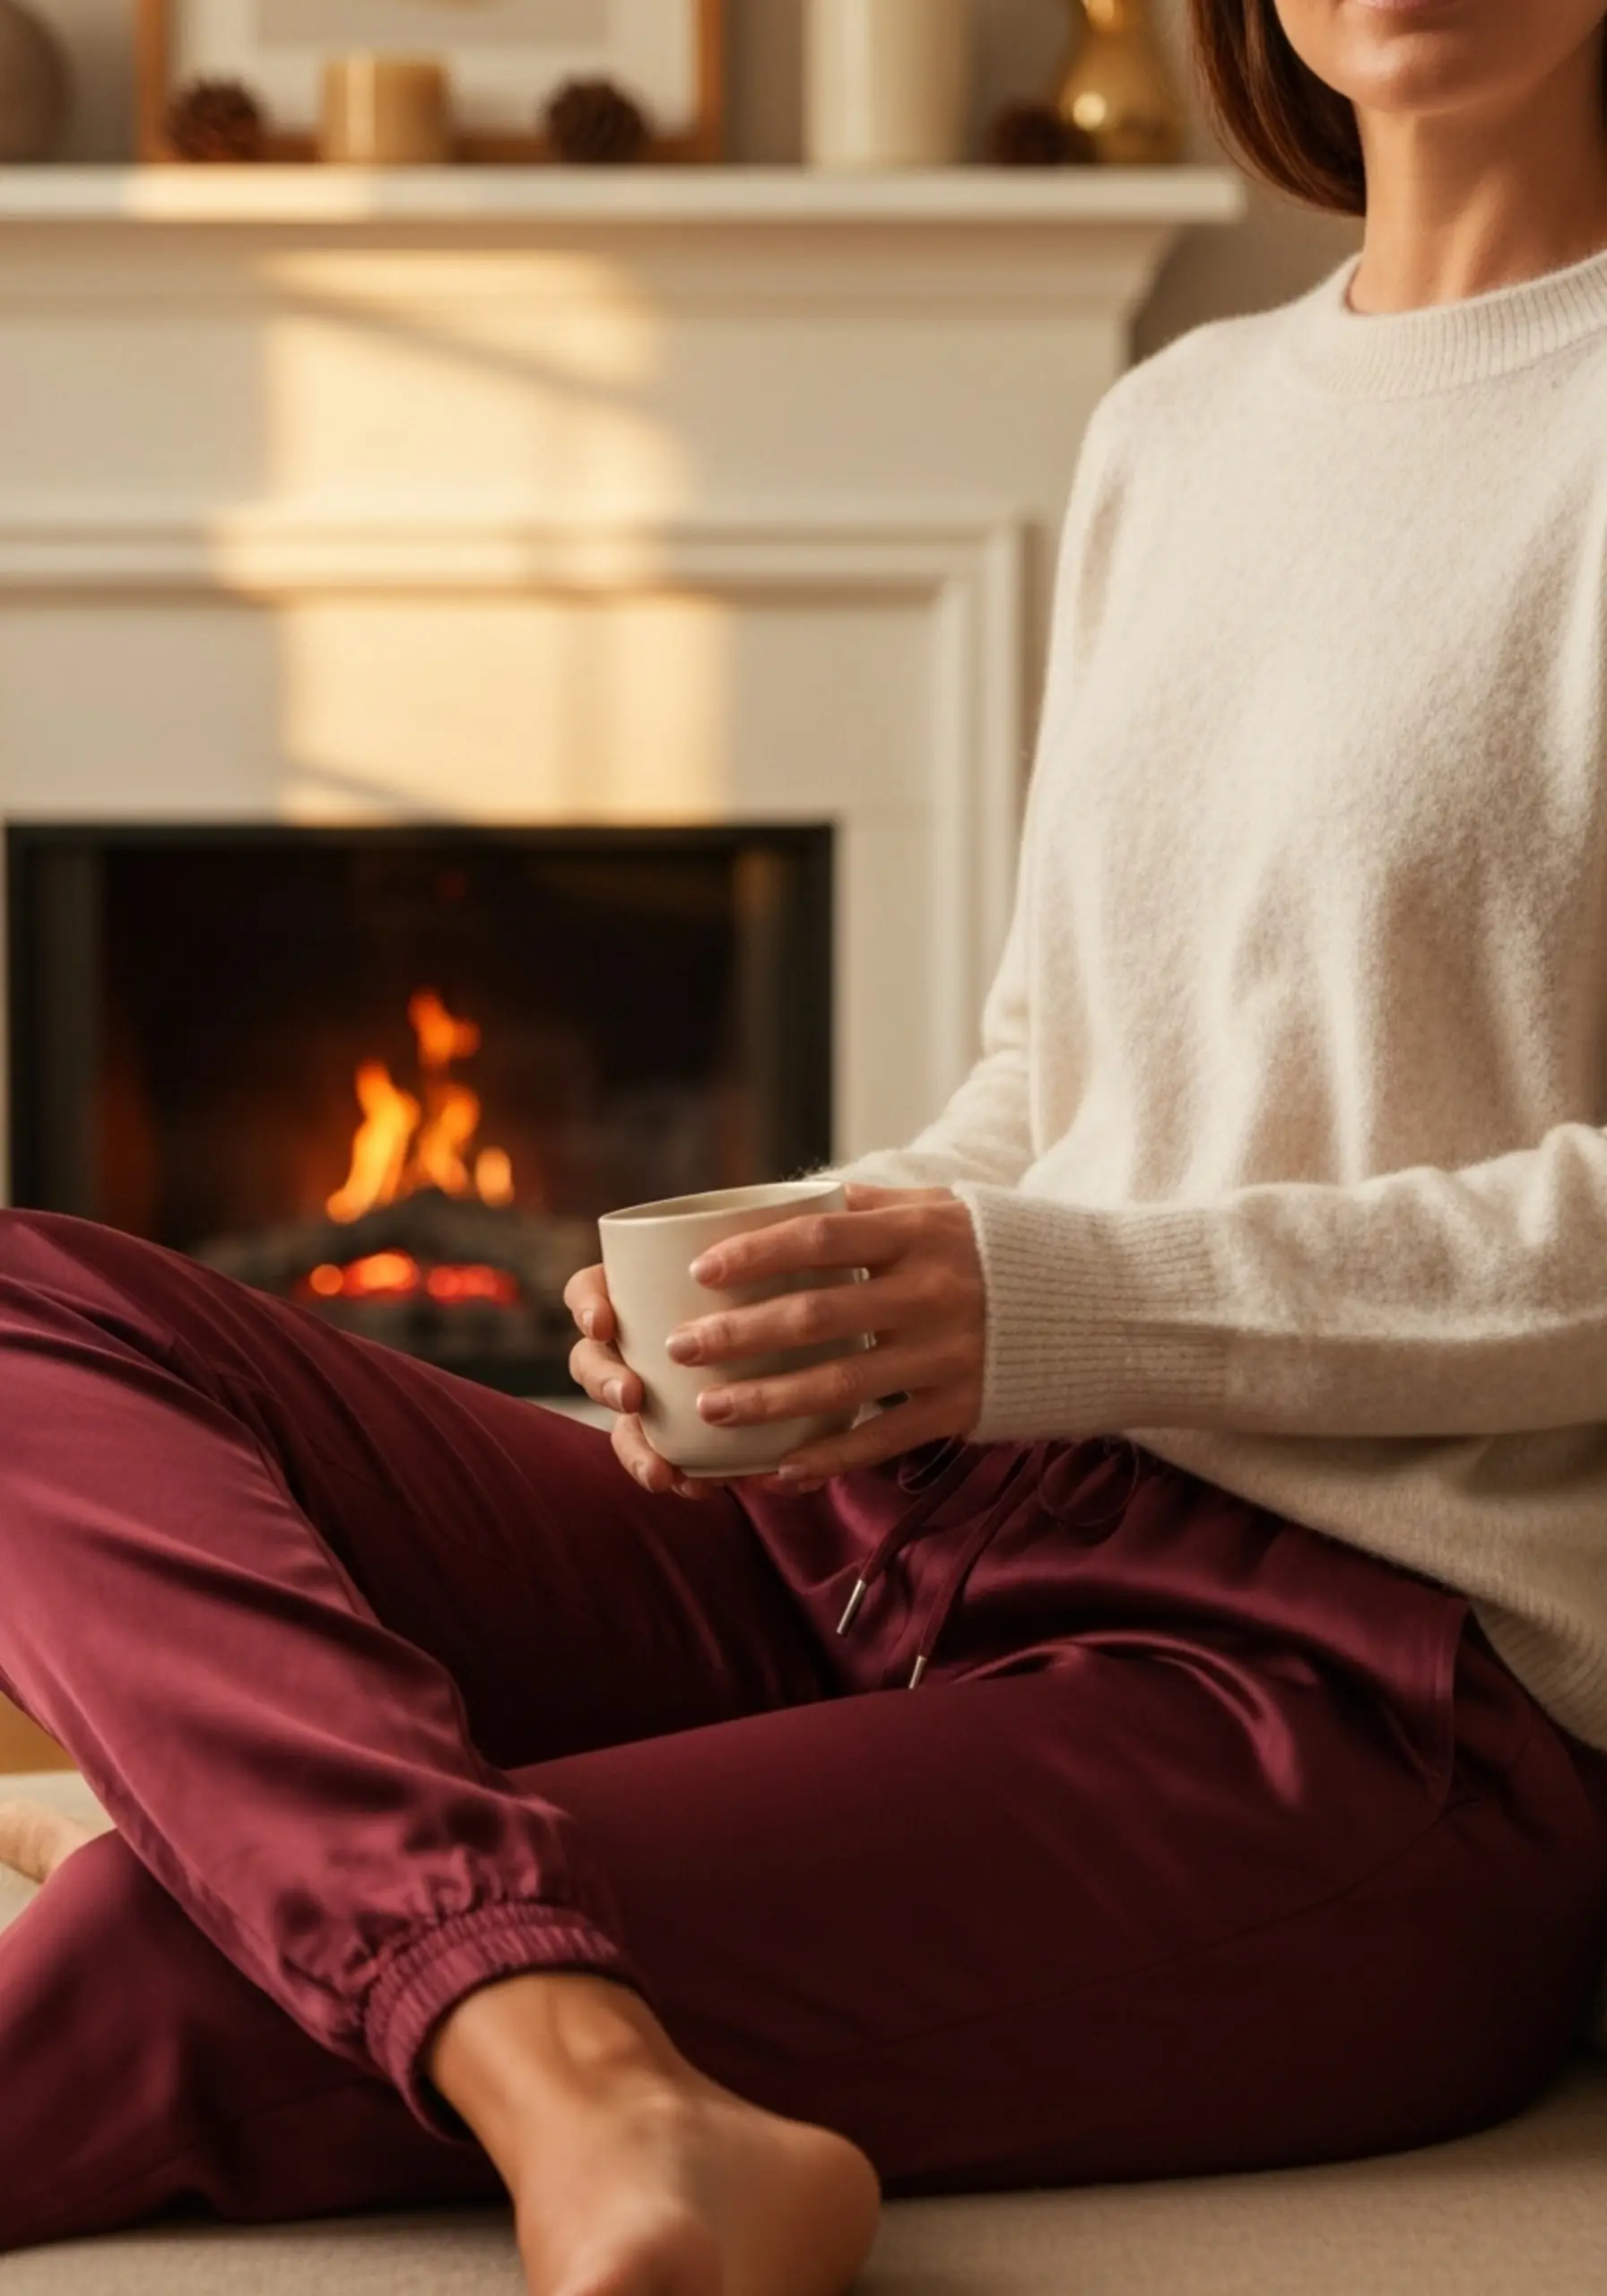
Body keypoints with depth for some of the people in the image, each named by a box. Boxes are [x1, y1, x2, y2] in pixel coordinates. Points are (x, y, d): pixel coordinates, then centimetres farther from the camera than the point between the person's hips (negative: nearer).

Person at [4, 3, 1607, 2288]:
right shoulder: (1171, 424, 19)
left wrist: (1074, 1305, -19)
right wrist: (805, 1268, 0)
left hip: (1369, 1695, -8)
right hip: (878, 1543, 8)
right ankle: (580, 2089, -36)